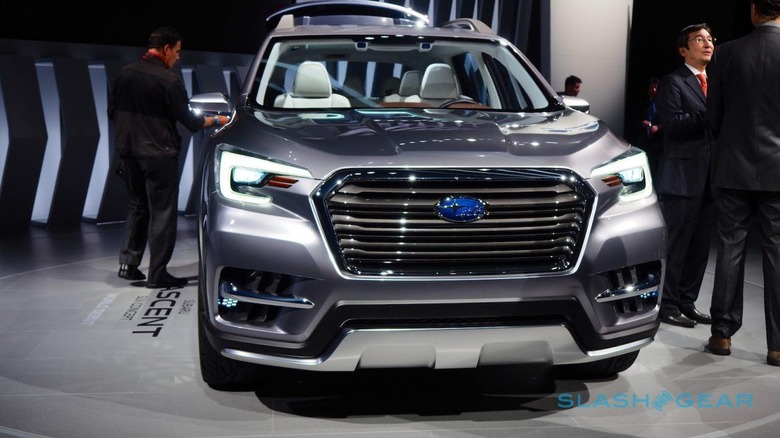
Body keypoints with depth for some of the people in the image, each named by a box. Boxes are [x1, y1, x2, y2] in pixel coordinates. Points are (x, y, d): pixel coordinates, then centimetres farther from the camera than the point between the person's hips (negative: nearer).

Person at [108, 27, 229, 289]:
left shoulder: (125, 74, 6)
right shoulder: (168, 80, -13)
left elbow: (113, 112, 13)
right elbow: (189, 121, -8)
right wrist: (216, 120, 7)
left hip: (127, 151, 7)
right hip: (158, 154, -6)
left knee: (137, 206, 20)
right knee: (162, 213, 1)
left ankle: (128, 263, 17)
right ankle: (157, 274, 3)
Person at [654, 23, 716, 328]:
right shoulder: (673, 82, -3)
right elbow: (672, 123, -17)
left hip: (709, 179, 7)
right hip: (682, 177, -7)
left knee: (700, 246, 10)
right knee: (676, 245, -2)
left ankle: (687, 303, 18)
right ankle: (668, 305, 6)